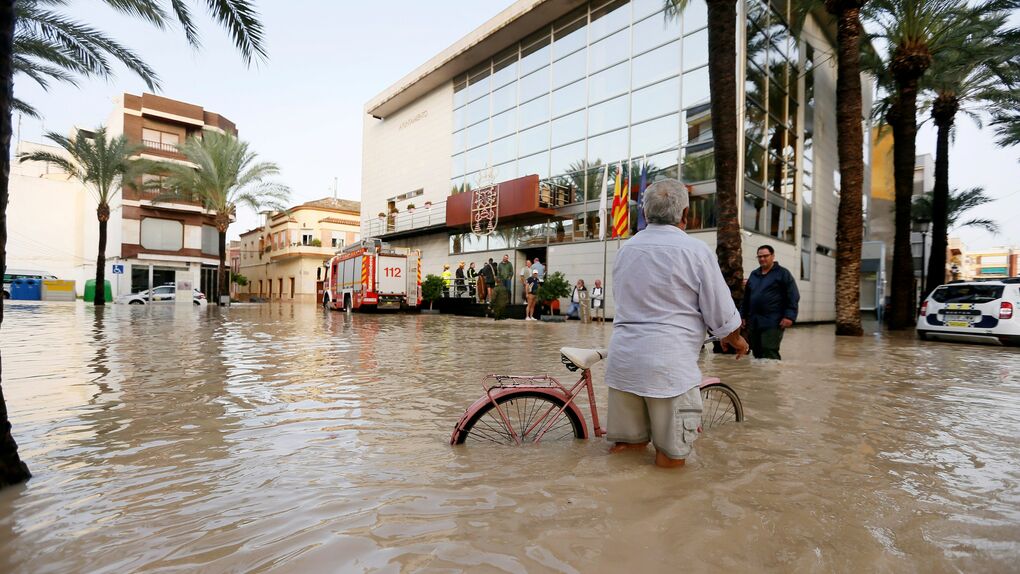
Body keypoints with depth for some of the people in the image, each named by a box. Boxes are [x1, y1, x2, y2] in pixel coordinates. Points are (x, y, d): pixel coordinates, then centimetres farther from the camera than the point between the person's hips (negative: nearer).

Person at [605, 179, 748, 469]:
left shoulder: (625, 249, 9)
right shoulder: (695, 250, -8)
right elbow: (721, 314, -4)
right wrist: (736, 339, 17)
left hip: (623, 356, 6)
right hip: (669, 363, -5)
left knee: (626, 444, 21)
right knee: (672, 455, 12)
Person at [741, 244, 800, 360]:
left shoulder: (783, 273, 3)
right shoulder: (753, 274, 18)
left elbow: (793, 296, -3)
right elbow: (746, 297, 22)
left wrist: (790, 316, -13)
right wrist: (743, 315, 17)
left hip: (773, 322, -5)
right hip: (753, 322, 6)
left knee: (769, 354, -12)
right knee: (757, 353, 8)